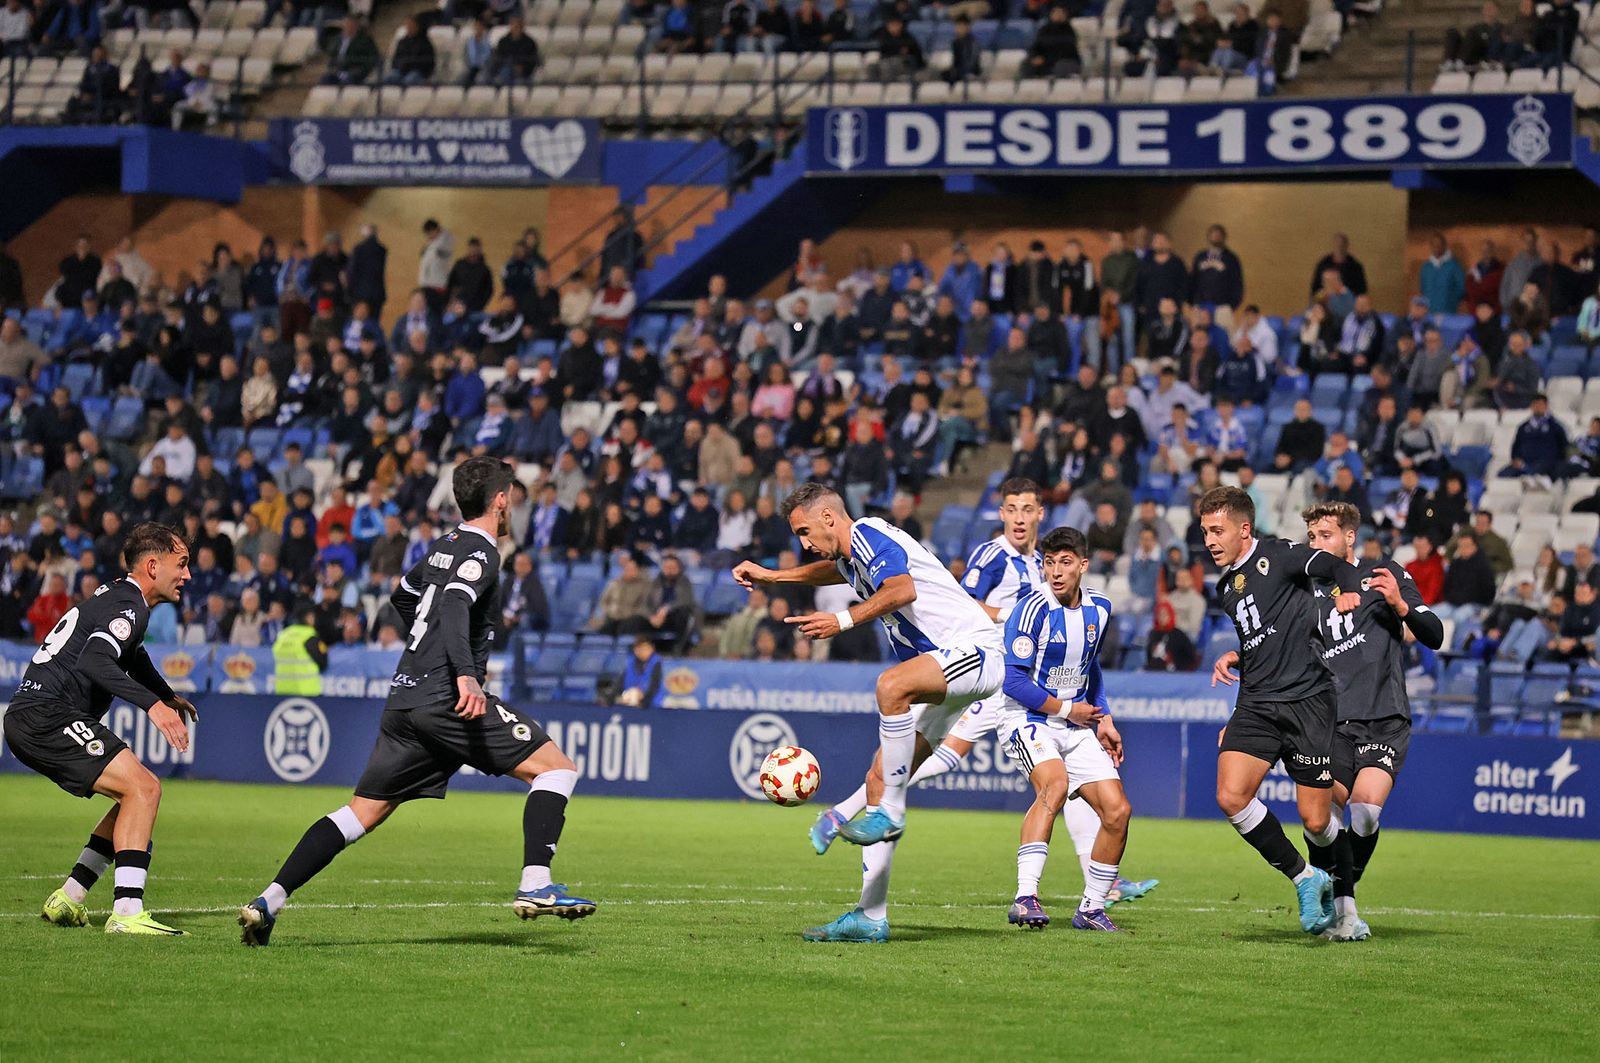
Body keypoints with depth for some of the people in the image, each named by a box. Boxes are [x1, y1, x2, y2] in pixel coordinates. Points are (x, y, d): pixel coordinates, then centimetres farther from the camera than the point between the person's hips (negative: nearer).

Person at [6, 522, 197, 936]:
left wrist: (169, 696, 59)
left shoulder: (116, 596, 22)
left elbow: (130, 655, 45)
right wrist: (152, 704, -34)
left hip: (28, 720, 11)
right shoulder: (130, 606, -10)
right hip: (48, 716, -11)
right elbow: (94, 662, -28)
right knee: (143, 787, -19)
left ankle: (69, 898, 17)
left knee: (137, 792, 18)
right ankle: (127, 912, -27)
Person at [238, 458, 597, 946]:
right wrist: (465, 675, -38)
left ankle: (269, 900, 0)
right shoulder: (480, 554, -6)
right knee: (556, 767, -4)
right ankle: (535, 887, -17)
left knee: (362, 813, 10)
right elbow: (454, 608, -24)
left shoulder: (443, 547, 20)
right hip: (446, 700, -9)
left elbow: (403, 597, 37)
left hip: (404, 700, 9)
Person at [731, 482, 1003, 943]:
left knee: (891, 685, -39)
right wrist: (771, 576, 46)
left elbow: (902, 590, -29)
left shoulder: (869, 534, -10)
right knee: (879, 780, 4)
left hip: (973, 649, -10)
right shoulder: (850, 556, 20)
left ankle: (890, 814, -30)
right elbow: (834, 570, 48)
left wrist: (844, 620, -36)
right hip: (941, 670, 10)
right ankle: (871, 917, 5)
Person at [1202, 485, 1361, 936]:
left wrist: (1351, 592, -27)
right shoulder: (1224, 588, 19)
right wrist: (1233, 658, 14)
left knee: (1316, 820, -6)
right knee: (1231, 796, -17)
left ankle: (1342, 892, 27)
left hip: (1308, 700, -6)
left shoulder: (1277, 556, -2)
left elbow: (1338, 568, -7)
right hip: (1255, 704, 6)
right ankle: (1304, 878, 1)